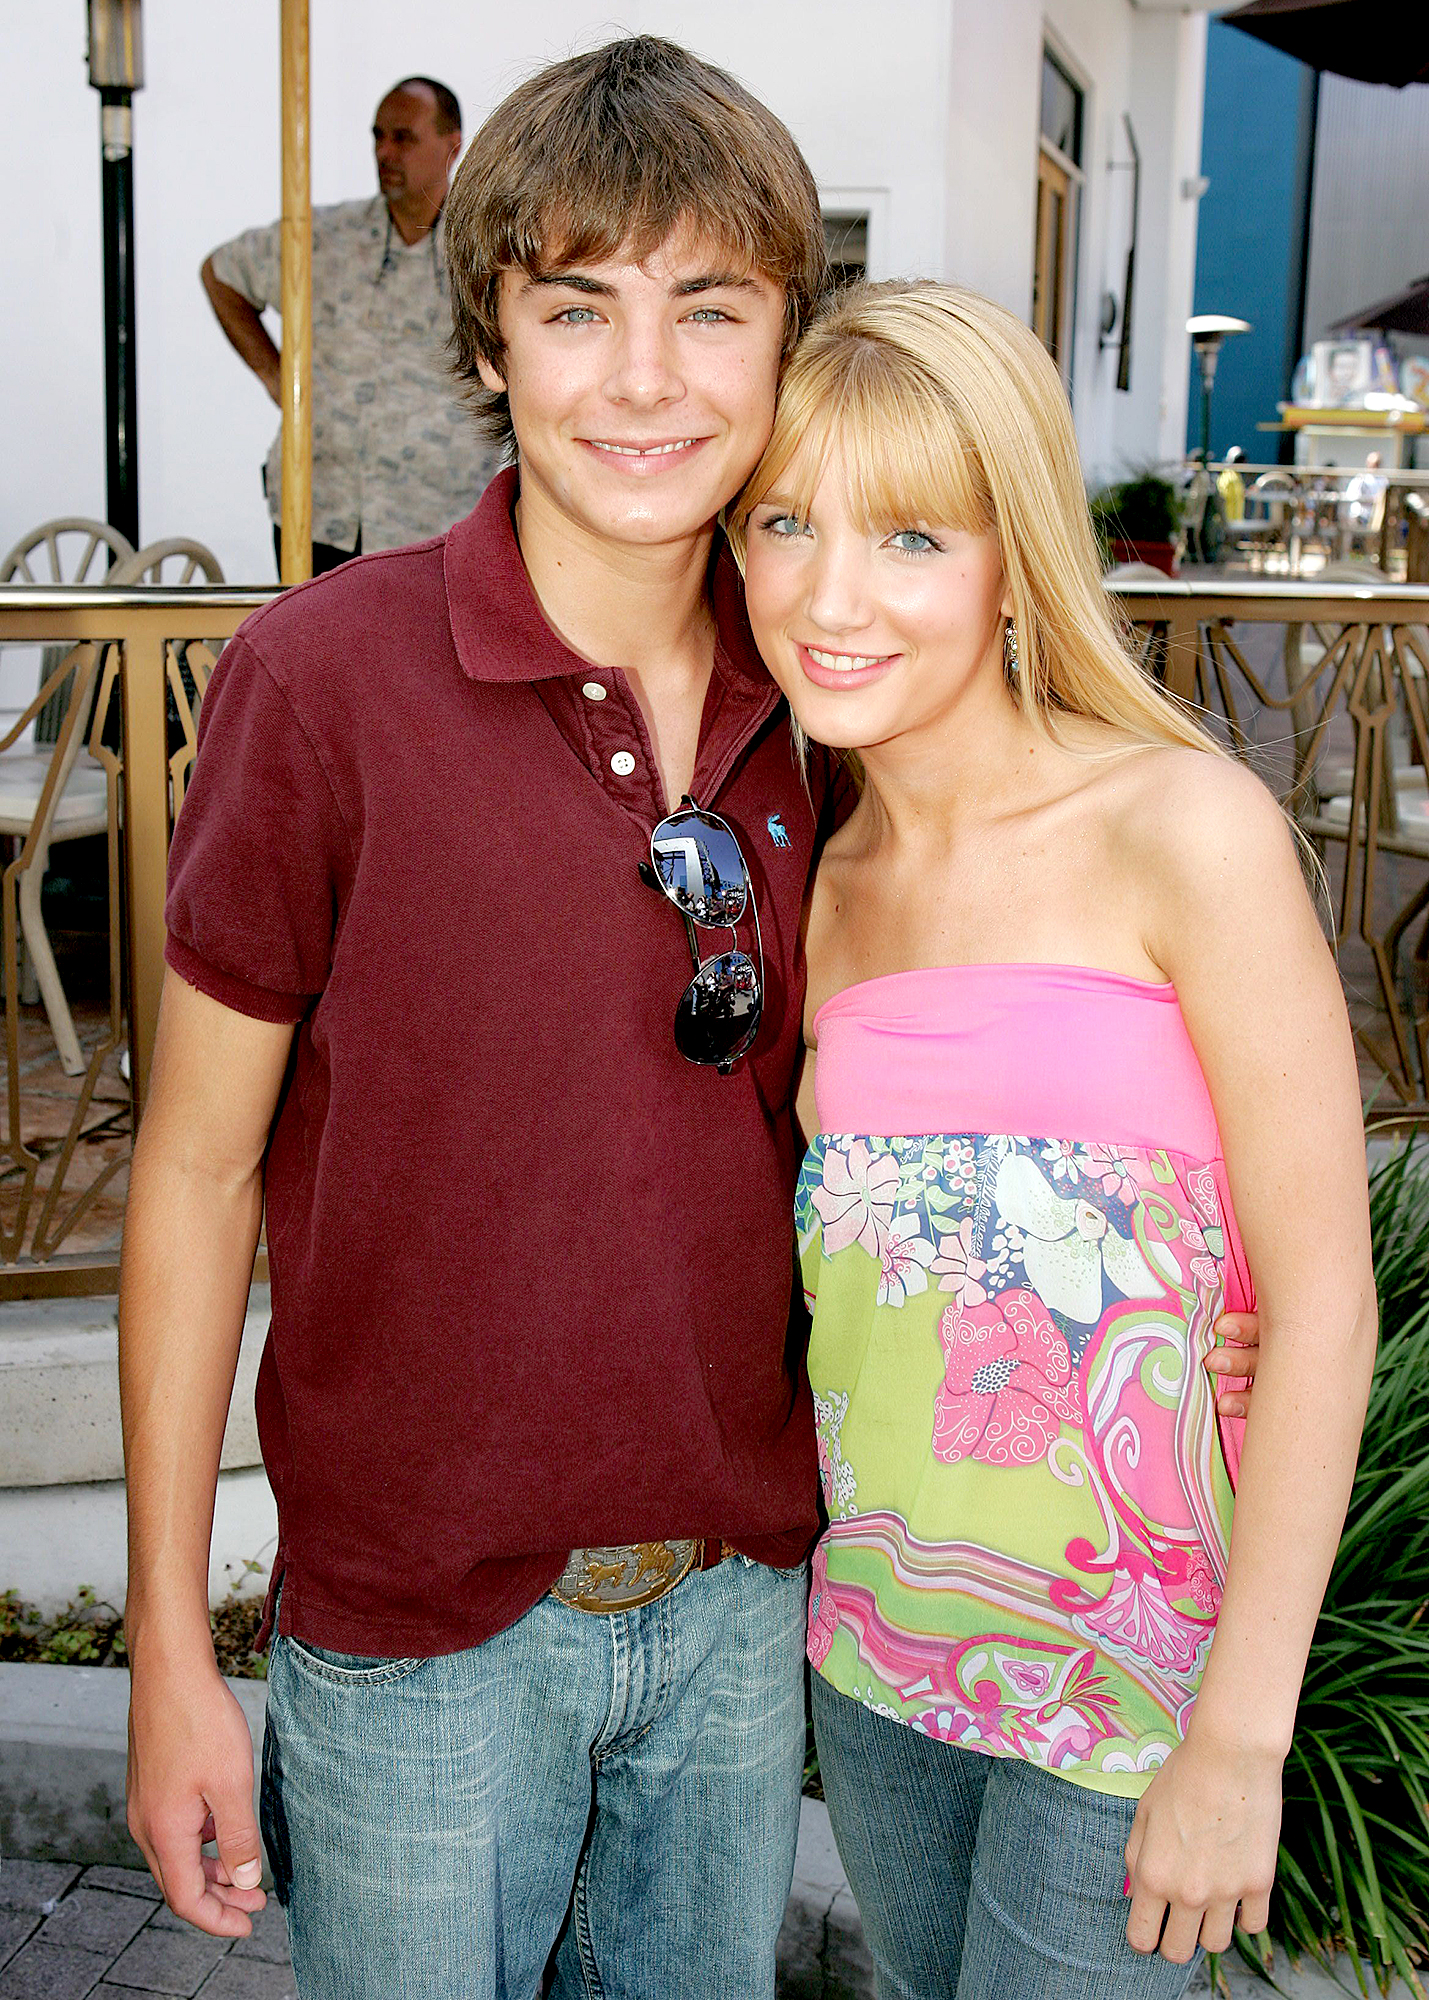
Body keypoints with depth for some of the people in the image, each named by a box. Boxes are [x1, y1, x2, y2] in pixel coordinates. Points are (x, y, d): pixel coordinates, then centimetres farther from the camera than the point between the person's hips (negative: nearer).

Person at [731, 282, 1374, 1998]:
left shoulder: (1184, 829, -17)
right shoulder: (838, 883, 1)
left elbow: (1323, 1302, -16)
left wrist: (1241, 1734, -16)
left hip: (1131, 1665, -5)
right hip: (872, 1644, 6)